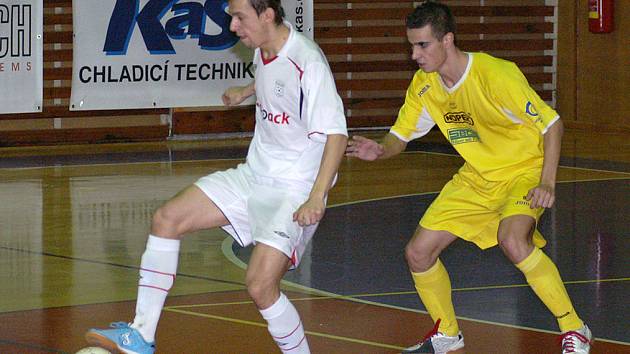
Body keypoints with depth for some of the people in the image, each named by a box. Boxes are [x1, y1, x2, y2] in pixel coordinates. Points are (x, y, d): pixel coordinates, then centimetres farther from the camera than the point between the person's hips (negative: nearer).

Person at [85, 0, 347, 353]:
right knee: (167, 219, 1)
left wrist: (317, 198, -34)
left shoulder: (307, 62, -23)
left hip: (294, 190, -9)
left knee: (260, 285, -22)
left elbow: (337, 133, -26)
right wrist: (245, 92, 45)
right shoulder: (263, 49, 3)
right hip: (253, 175, 9)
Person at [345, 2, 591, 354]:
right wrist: (380, 150, -19)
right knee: (418, 252, 0)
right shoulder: (424, 85, -7)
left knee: (513, 241, -35)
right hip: (475, 178, 7)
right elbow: (401, 136, 4)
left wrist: (547, 183, -27)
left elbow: (552, 124, -19)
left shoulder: (496, 75, -27)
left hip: (523, 170, -7)